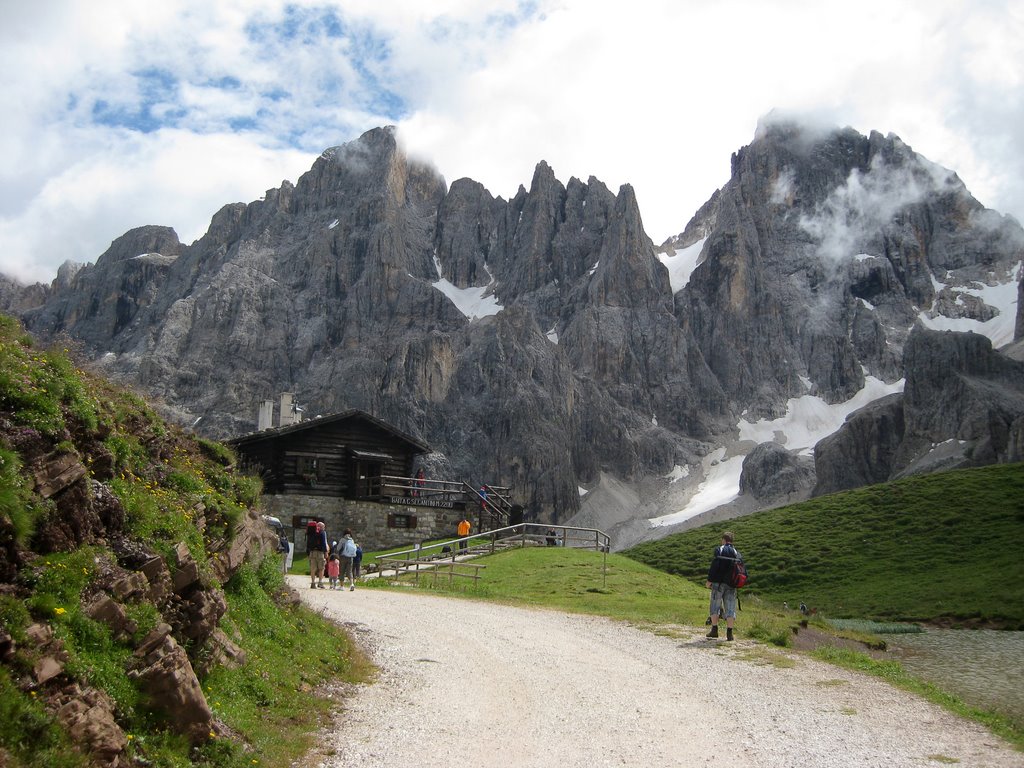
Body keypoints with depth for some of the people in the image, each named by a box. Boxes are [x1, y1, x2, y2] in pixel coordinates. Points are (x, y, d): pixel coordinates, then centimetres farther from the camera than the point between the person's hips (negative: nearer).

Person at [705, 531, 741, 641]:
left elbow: (714, 566, -12)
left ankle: (714, 630, 7)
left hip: (718, 582, -3)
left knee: (715, 607, 8)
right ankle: (729, 633, 0)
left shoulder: (719, 550, -4)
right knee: (730, 608, 4)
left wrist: (709, 580, -7)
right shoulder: (736, 553, 10)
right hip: (731, 585, 3)